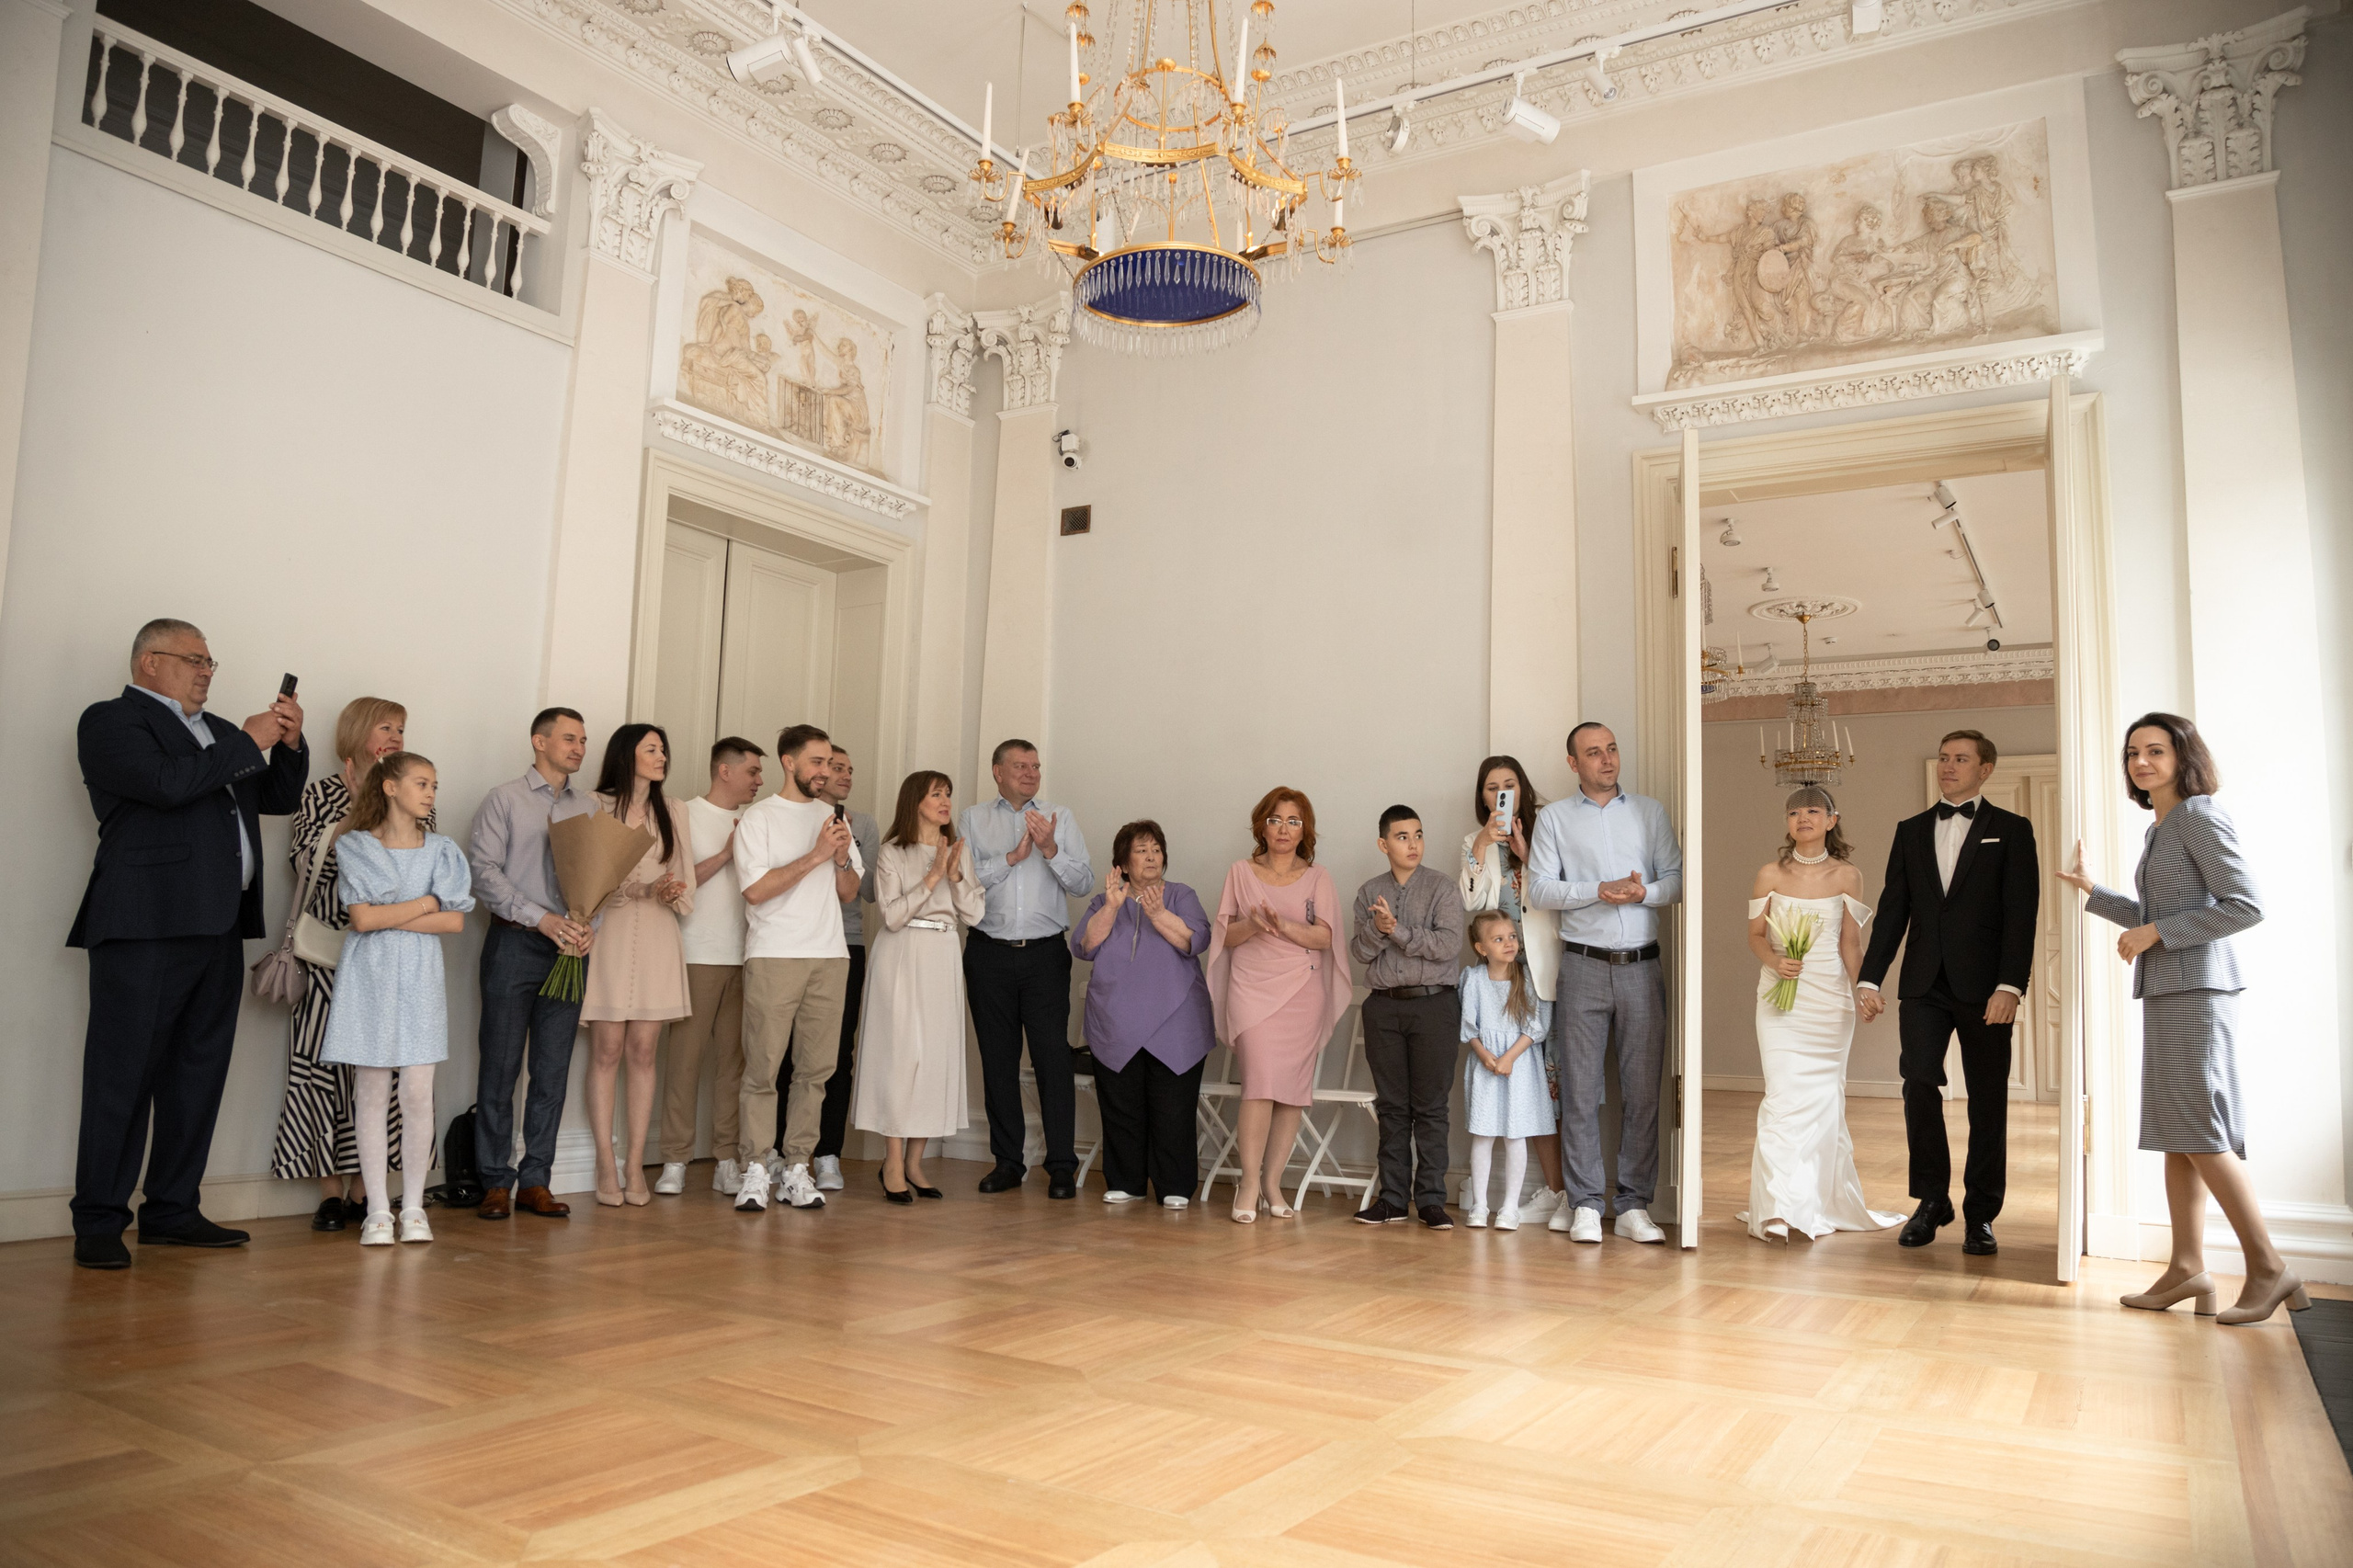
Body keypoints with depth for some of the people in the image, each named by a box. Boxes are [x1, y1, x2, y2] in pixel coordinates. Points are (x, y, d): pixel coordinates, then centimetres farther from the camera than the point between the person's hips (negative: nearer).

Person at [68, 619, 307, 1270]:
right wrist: (248, 743, -7)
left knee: (199, 1072, 10)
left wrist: (289, 744, 7)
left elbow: (280, 798, 24)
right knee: (125, 1074, -3)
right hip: (147, 924, -7)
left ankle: (172, 1210, 19)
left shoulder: (217, 731, 22)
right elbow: (168, 783, -17)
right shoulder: (111, 720, 0)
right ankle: (99, 1223, 5)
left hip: (219, 927, 8)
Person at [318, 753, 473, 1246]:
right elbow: (363, 919, -9)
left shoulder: (441, 850, 9)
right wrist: (426, 902, -3)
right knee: (372, 1092, 1)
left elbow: (455, 921, -1)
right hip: (369, 977, -1)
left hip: (419, 977, 1)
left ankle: (413, 1207, 7)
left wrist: (389, 918, -8)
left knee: (418, 1092, -3)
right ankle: (378, 1210, 7)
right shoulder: (354, 846, 3)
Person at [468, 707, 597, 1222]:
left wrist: (589, 925, -7)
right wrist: (544, 918, -15)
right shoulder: (504, 799, 2)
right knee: (501, 1065, 0)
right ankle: (496, 1181, 8)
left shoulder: (589, 809, 14)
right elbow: (483, 869, -7)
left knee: (553, 1069, 5)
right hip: (515, 943, -4)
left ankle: (535, 1180, 13)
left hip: (569, 949, 4)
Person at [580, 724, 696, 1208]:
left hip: (656, 937, 3)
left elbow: (685, 878, 14)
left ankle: (636, 1167, 6)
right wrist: (644, 890, -14)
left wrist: (671, 892, -8)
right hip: (610, 935, -3)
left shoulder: (672, 813, 15)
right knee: (606, 1052, -2)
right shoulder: (597, 808, 3)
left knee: (643, 1053, 2)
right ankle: (606, 1168, 3)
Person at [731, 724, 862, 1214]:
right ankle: (755, 1171, 0)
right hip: (774, 957, -5)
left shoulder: (831, 816, 17)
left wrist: (843, 856, -2)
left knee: (816, 1068, 3)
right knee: (763, 1066, -6)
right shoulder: (758, 819, 2)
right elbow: (756, 890, -10)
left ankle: (796, 1167, 9)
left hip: (830, 956, 5)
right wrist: (816, 854, -12)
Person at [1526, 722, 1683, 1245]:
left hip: (1642, 967, 2)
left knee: (1642, 1088, 1)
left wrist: (1643, 892, -11)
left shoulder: (1650, 811, 14)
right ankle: (1584, 1204, 6)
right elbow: (1539, 889, -1)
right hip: (1583, 966, -1)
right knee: (1580, 1089, -1)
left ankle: (1634, 1205, 8)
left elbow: (1678, 879, 8)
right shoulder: (1554, 817, 8)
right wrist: (1599, 891, -13)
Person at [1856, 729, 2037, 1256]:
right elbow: (1892, 910, 10)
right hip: (1924, 984, 2)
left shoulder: (2011, 830, 4)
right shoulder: (1911, 831, 14)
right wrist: (1869, 979, 2)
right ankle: (1932, 1201, 6)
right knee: (1919, 1084, -8)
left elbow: (2021, 913, -4)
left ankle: (1980, 1213, 14)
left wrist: (2009, 986, -14)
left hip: (1984, 986, -2)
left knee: (1987, 1099, 4)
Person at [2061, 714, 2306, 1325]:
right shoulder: (2159, 829, 18)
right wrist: (2093, 892, 28)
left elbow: (2245, 905, -15)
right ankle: (2188, 1268, 9)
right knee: (2175, 1134, 7)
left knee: (2199, 1132, -9)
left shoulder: (2199, 815, -8)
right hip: (2165, 991, 9)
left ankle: (2268, 1267, 0)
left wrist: (2155, 933, -14)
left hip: (2197, 987, -9)